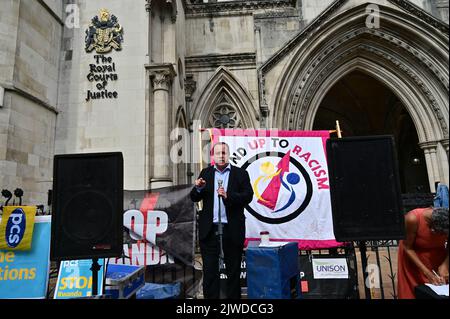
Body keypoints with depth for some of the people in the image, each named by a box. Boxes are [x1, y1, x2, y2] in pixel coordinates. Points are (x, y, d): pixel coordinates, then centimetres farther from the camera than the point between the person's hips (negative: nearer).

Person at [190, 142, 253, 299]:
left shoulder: (240, 173, 3)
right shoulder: (206, 173, 10)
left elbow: (248, 196, -7)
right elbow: (194, 198, 8)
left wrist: (228, 195, -21)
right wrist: (198, 188, -13)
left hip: (232, 229, -1)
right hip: (209, 229, 2)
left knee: (233, 269, 10)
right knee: (209, 269, 9)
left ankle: (233, 296, 26)